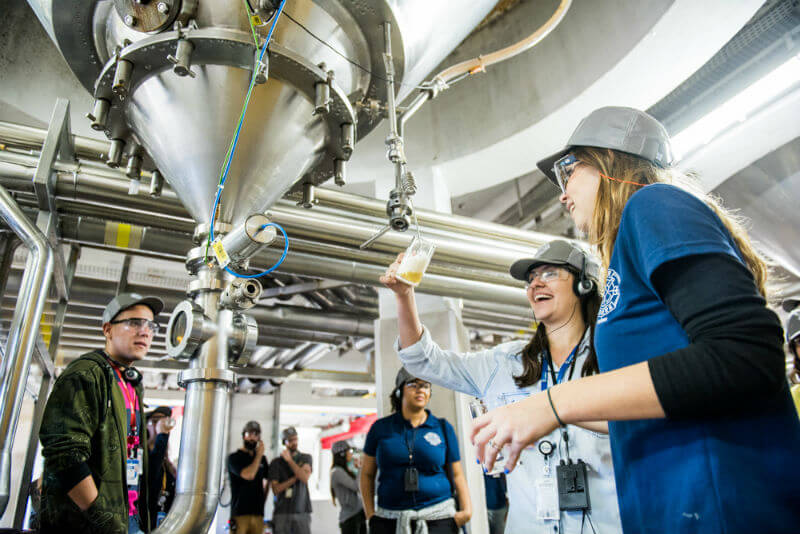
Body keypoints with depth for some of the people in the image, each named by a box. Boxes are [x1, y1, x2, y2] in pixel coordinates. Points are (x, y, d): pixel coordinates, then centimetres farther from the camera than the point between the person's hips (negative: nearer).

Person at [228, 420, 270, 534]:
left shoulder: (262, 459, 14)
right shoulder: (234, 457, -2)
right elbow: (249, 475, -17)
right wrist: (259, 455, -6)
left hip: (258, 513, 5)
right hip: (240, 513, -5)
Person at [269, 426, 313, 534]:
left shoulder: (306, 458, 9)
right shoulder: (276, 463, 5)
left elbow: (305, 478, -9)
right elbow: (276, 489, -3)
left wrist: (290, 460, -14)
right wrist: (295, 477, -9)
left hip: (302, 511, 0)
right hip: (282, 512, 0)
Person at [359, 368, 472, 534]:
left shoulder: (443, 428, 5)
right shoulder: (381, 427, 5)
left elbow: (456, 475, 6)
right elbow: (367, 474, 9)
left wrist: (467, 509, -7)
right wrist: (370, 514, 2)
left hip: (437, 517, 0)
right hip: (390, 519, 0)